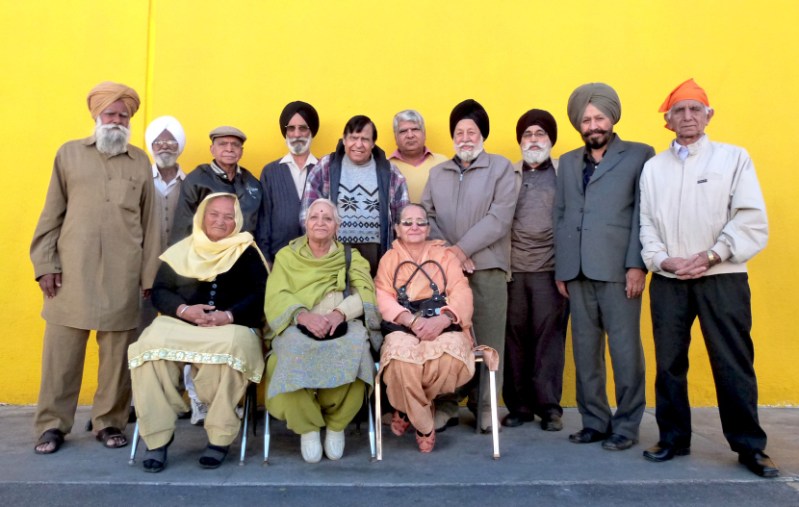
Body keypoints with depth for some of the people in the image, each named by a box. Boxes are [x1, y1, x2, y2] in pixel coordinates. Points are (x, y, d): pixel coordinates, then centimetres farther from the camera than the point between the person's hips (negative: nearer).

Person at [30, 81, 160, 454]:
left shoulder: (140, 162, 10)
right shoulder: (68, 154, 10)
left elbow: (150, 222, 8)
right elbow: (52, 214, 8)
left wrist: (149, 275, 3)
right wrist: (45, 264, -1)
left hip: (123, 276, 0)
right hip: (71, 271, 0)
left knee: (117, 353, 5)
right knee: (61, 351, 5)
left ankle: (110, 422, 17)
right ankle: (52, 424, 17)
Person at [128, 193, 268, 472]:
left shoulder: (247, 252, 10)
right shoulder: (181, 250, 16)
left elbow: (261, 294, -1)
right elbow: (159, 291, 10)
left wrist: (228, 315, -17)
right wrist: (184, 310, -11)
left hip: (232, 327, -2)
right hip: (180, 324, 3)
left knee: (230, 346, -37)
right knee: (151, 345, -28)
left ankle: (219, 438, -23)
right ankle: (157, 437, -17)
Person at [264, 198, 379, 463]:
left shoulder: (351, 256, 19)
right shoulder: (287, 255, 17)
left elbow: (366, 292, 1)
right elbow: (276, 296, 1)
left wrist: (339, 313, -20)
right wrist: (303, 315, -21)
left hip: (343, 325, 1)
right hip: (298, 326, 0)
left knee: (355, 344, -34)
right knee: (295, 345, -35)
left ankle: (336, 424, -11)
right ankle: (307, 426, -13)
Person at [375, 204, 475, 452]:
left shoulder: (444, 255, 16)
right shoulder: (389, 258, 16)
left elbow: (461, 293, 2)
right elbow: (383, 298, 1)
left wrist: (441, 320, -19)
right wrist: (413, 320, -18)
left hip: (442, 327, 1)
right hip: (403, 328, 0)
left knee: (450, 353, -35)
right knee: (400, 358, -36)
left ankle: (407, 410, -5)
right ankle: (424, 426, -8)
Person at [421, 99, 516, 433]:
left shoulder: (501, 167, 5)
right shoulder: (437, 173, 16)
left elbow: (500, 218, -7)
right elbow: (425, 217, 6)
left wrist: (462, 249, -12)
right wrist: (448, 253, -9)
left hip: (487, 267, -2)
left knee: (488, 340, 1)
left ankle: (486, 407, 14)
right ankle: (446, 405, 17)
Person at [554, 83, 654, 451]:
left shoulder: (639, 156, 5)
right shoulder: (568, 162, 18)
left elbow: (644, 214, -2)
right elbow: (560, 217, 15)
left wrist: (637, 264, -10)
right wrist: (561, 269, 10)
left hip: (617, 269, -4)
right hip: (578, 271, 4)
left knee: (625, 351, 0)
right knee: (585, 352, 8)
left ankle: (626, 426, 13)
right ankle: (594, 421, 19)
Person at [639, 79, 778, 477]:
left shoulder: (734, 158, 5)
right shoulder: (653, 167, 12)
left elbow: (751, 221, -3)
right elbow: (646, 223, 7)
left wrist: (710, 256, -12)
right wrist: (664, 259, -8)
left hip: (722, 279, -2)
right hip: (668, 281, 2)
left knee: (733, 364, 0)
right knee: (669, 363, 7)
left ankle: (749, 446, 15)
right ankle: (673, 439, 21)